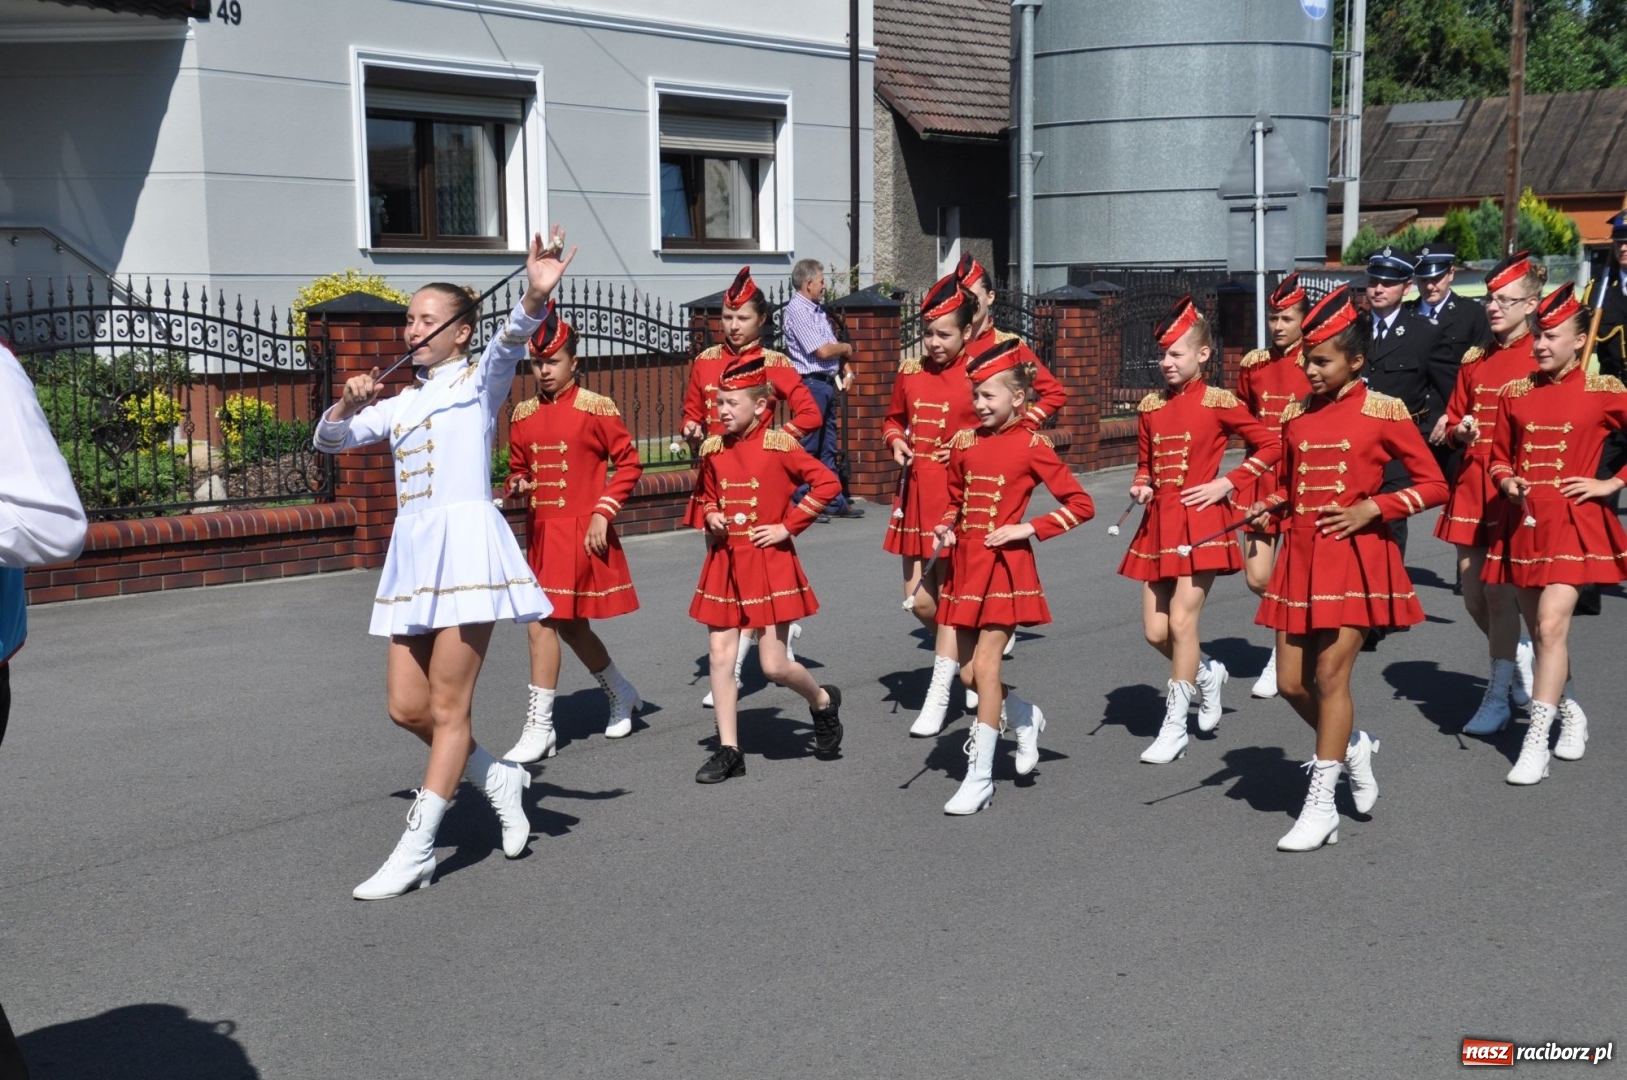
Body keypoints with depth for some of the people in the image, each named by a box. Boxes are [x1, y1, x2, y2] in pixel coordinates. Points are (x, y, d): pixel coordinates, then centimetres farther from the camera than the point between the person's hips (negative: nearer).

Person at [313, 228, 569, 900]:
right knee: (407, 708, 6)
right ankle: (498, 780, 28)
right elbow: (328, 441, 22)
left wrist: (535, 297, -37)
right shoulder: (399, 404, 22)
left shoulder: (479, 380, 5)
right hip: (413, 553, 7)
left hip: (465, 541, -7)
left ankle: (414, 853, -1)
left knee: (447, 708, -5)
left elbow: (510, 342, -16)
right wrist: (349, 406, 0)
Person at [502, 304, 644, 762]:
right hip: (540, 532, 7)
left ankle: (539, 727, -5)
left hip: (580, 532, -7)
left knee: (542, 622, -13)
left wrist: (603, 513, -11)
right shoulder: (523, 415, 8)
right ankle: (623, 695, 37)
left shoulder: (596, 409, -7)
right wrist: (518, 484, -4)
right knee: (570, 626, 15)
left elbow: (628, 463, -5)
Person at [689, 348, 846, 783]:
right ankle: (729, 750, 9)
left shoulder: (779, 446, -10)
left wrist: (788, 525, -10)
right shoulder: (713, 450, 4)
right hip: (724, 563, 5)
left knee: (773, 664, -4)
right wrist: (711, 517, 0)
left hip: (769, 563, -5)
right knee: (720, 653, 1)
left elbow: (827, 483, -10)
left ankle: (823, 701, 27)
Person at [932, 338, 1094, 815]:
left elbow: (1081, 505, -6)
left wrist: (1029, 529, -13)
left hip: (1005, 564, -6)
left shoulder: (1031, 446, -8)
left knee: (985, 666, -7)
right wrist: (947, 527, 1)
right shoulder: (963, 443, 6)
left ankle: (980, 777, 0)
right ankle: (1025, 718, 37)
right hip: (965, 563, 6)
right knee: (968, 670, 8)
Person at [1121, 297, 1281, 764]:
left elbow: (1270, 445, -3)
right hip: (1159, 523, 6)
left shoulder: (1218, 403, -6)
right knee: (1155, 631, 4)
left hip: (1200, 524, -6)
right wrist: (1141, 486, 0)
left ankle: (1175, 727, 2)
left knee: (1181, 621, -9)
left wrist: (1226, 484, -9)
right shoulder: (1150, 407, 8)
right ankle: (1207, 673, 35)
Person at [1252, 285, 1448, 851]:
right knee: (1291, 682, 4)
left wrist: (1372, 509, -14)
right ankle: (1355, 746, 33)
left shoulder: (1384, 412, -5)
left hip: (1355, 556, -6)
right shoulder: (1295, 415, 9)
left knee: (1330, 675, -8)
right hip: (1300, 556, 6)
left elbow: (1434, 485, -3)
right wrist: (1270, 506, 0)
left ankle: (1321, 805, 1)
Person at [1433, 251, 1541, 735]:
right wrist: (1460, 432, -4)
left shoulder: (1540, 360, -4)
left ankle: (1499, 696, 4)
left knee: (1498, 590, -7)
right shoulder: (1473, 362, 11)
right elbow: (1453, 423, 18)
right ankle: (1517, 654, 35)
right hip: (1471, 486, 5)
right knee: (1473, 597, 8)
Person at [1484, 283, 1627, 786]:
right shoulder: (1515, 393, 6)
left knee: (1550, 627, -15)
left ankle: (1536, 742, -11)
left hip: (1572, 523, -4)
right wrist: (1507, 483, -6)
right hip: (1523, 522, 4)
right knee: (1541, 631, 12)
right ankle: (1571, 713, 36)